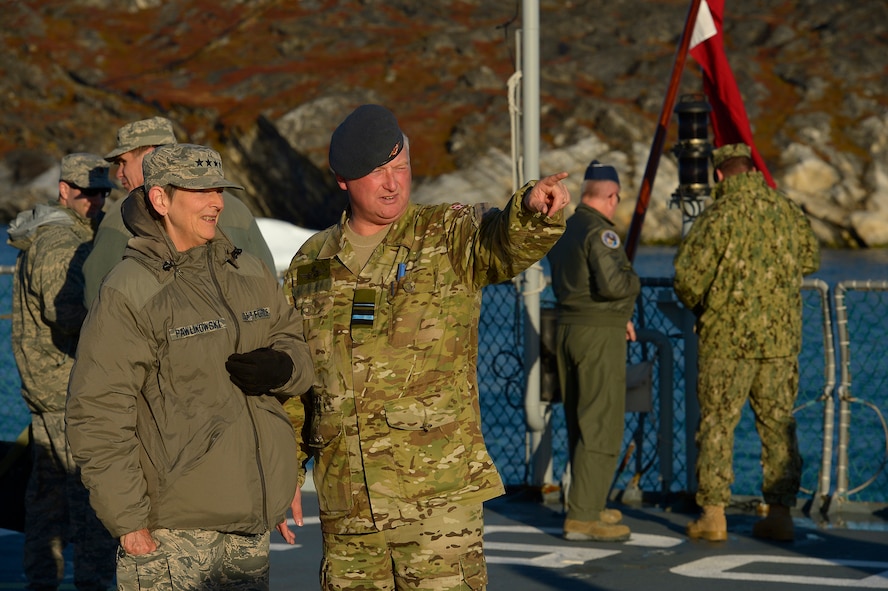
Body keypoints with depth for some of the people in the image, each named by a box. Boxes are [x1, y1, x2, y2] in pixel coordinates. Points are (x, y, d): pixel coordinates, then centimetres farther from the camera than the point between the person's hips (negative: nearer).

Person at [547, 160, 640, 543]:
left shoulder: (563, 231, 12)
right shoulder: (600, 233, -16)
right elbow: (612, 284, -26)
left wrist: (619, 318, 21)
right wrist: (634, 281, -4)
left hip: (567, 327, 9)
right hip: (600, 335, -9)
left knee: (579, 423, 16)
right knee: (601, 426, -7)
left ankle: (589, 507, 25)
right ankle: (582, 517, -9)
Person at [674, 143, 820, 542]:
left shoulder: (719, 216, -11)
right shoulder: (787, 211, 4)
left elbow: (688, 277, -12)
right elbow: (809, 260, 19)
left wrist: (696, 306, 9)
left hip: (727, 336, -4)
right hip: (781, 336, 4)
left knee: (716, 422, 4)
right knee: (778, 422, 10)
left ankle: (713, 515, 3)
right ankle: (780, 513, 10)